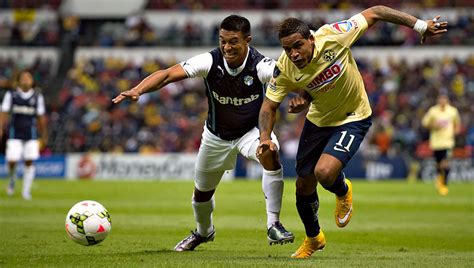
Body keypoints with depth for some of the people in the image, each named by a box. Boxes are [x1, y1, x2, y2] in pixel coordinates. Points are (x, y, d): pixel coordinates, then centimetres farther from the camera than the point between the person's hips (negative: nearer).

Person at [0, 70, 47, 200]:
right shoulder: (11, 95, 2)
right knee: (12, 161, -6)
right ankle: (12, 181, 24)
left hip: (31, 135, 1)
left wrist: (44, 135, 13)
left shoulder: (37, 97, 4)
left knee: (29, 162, -5)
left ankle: (26, 190, 4)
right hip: (15, 134, -1)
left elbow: (41, 117, 10)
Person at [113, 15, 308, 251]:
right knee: (202, 190, 16)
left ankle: (273, 226, -23)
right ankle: (203, 232, 51)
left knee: (270, 154, -35)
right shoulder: (210, 61, -26)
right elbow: (167, 74, -30)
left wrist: (299, 95, -65)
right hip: (216, 136, 2)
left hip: (251, 130, -2)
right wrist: (137, 90, -46)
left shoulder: (260, 66, -28)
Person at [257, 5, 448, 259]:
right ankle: (313, 238, 39)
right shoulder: (284, 69, -21)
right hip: (318, 121, 4)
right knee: (304, 186, 8)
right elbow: (269, 105, -8)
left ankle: (343, 192, 14)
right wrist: (265, 138, -26)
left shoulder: (332, 36, -30)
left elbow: (374, 13, -19)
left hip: (353, 119, -4)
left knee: (324, 173, -25)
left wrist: (420, 26, -19)